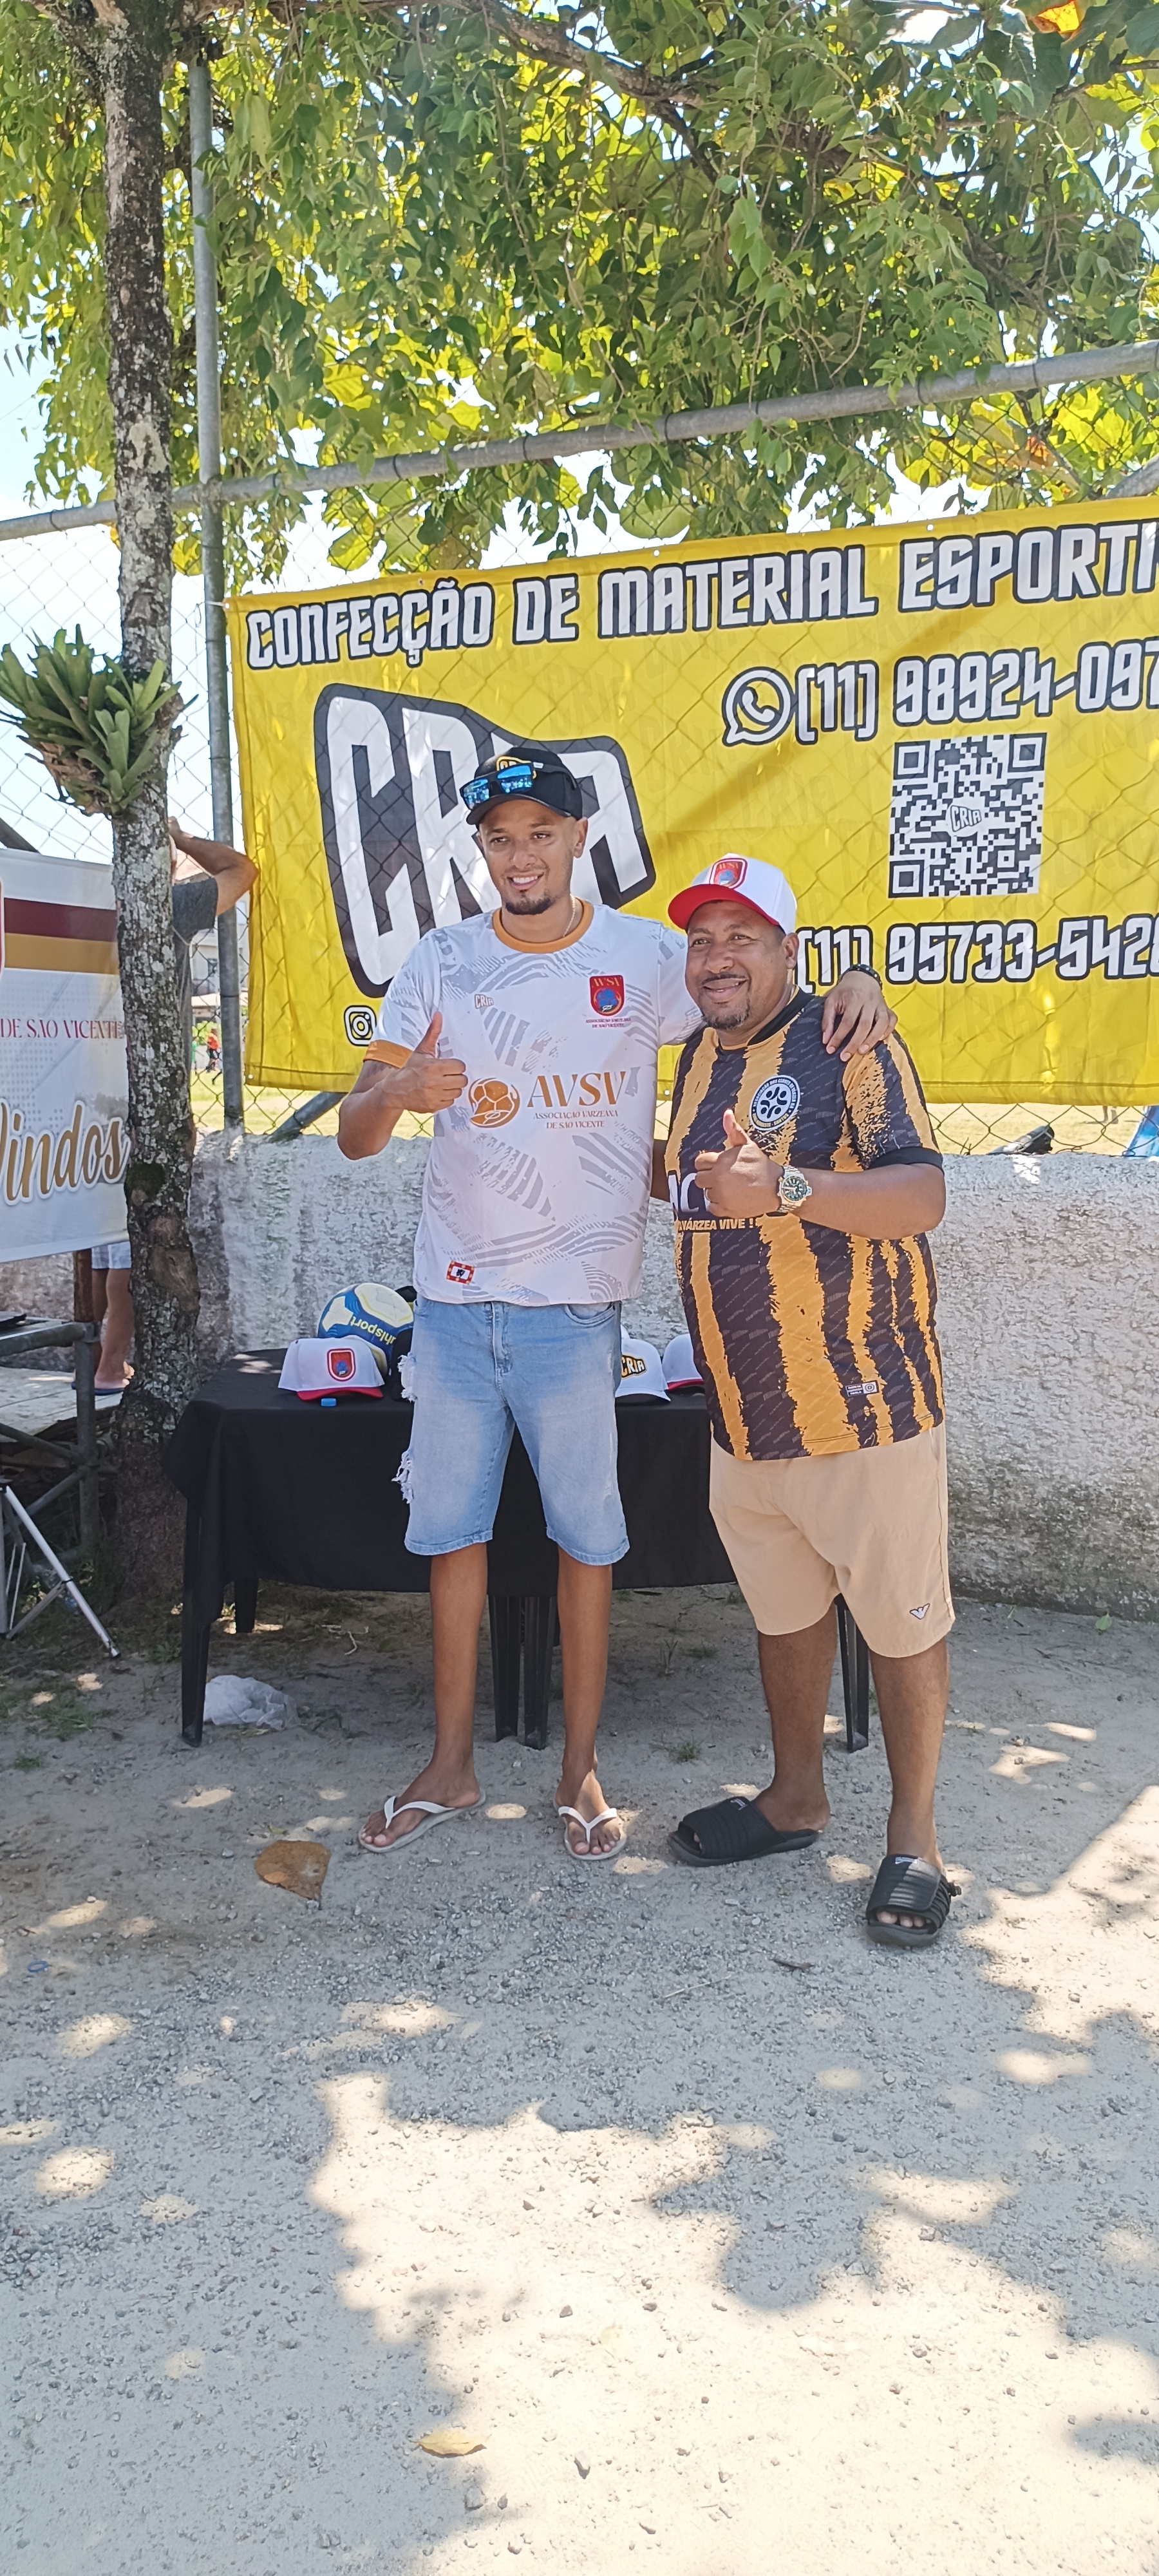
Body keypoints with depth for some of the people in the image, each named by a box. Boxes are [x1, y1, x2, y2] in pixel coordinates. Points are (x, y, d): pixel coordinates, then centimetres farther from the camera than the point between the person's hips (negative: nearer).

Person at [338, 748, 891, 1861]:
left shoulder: (648, 958, -1)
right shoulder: (441, 964, 2)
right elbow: (354, 1135, -1)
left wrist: (855, 985, -14)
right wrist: (397, 1090, -25)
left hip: (575, 1301, -2)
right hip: (454, 1296, 2)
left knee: (586, 1536, 6)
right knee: (449, 1530, 10)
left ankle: (581, 1771, 23)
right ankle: (450, 1766, 26)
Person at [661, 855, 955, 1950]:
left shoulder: (848, 1042, -11)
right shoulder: (701, 1057, 11)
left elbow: (922, 1195, -25)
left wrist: (786, 1187, -37)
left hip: (862, 1407, -7)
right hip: (741, 1417, 7)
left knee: (902, 1622, 6)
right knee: (782, 1612, 20)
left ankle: (913, 1837, 21)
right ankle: (796, 1797, 37)